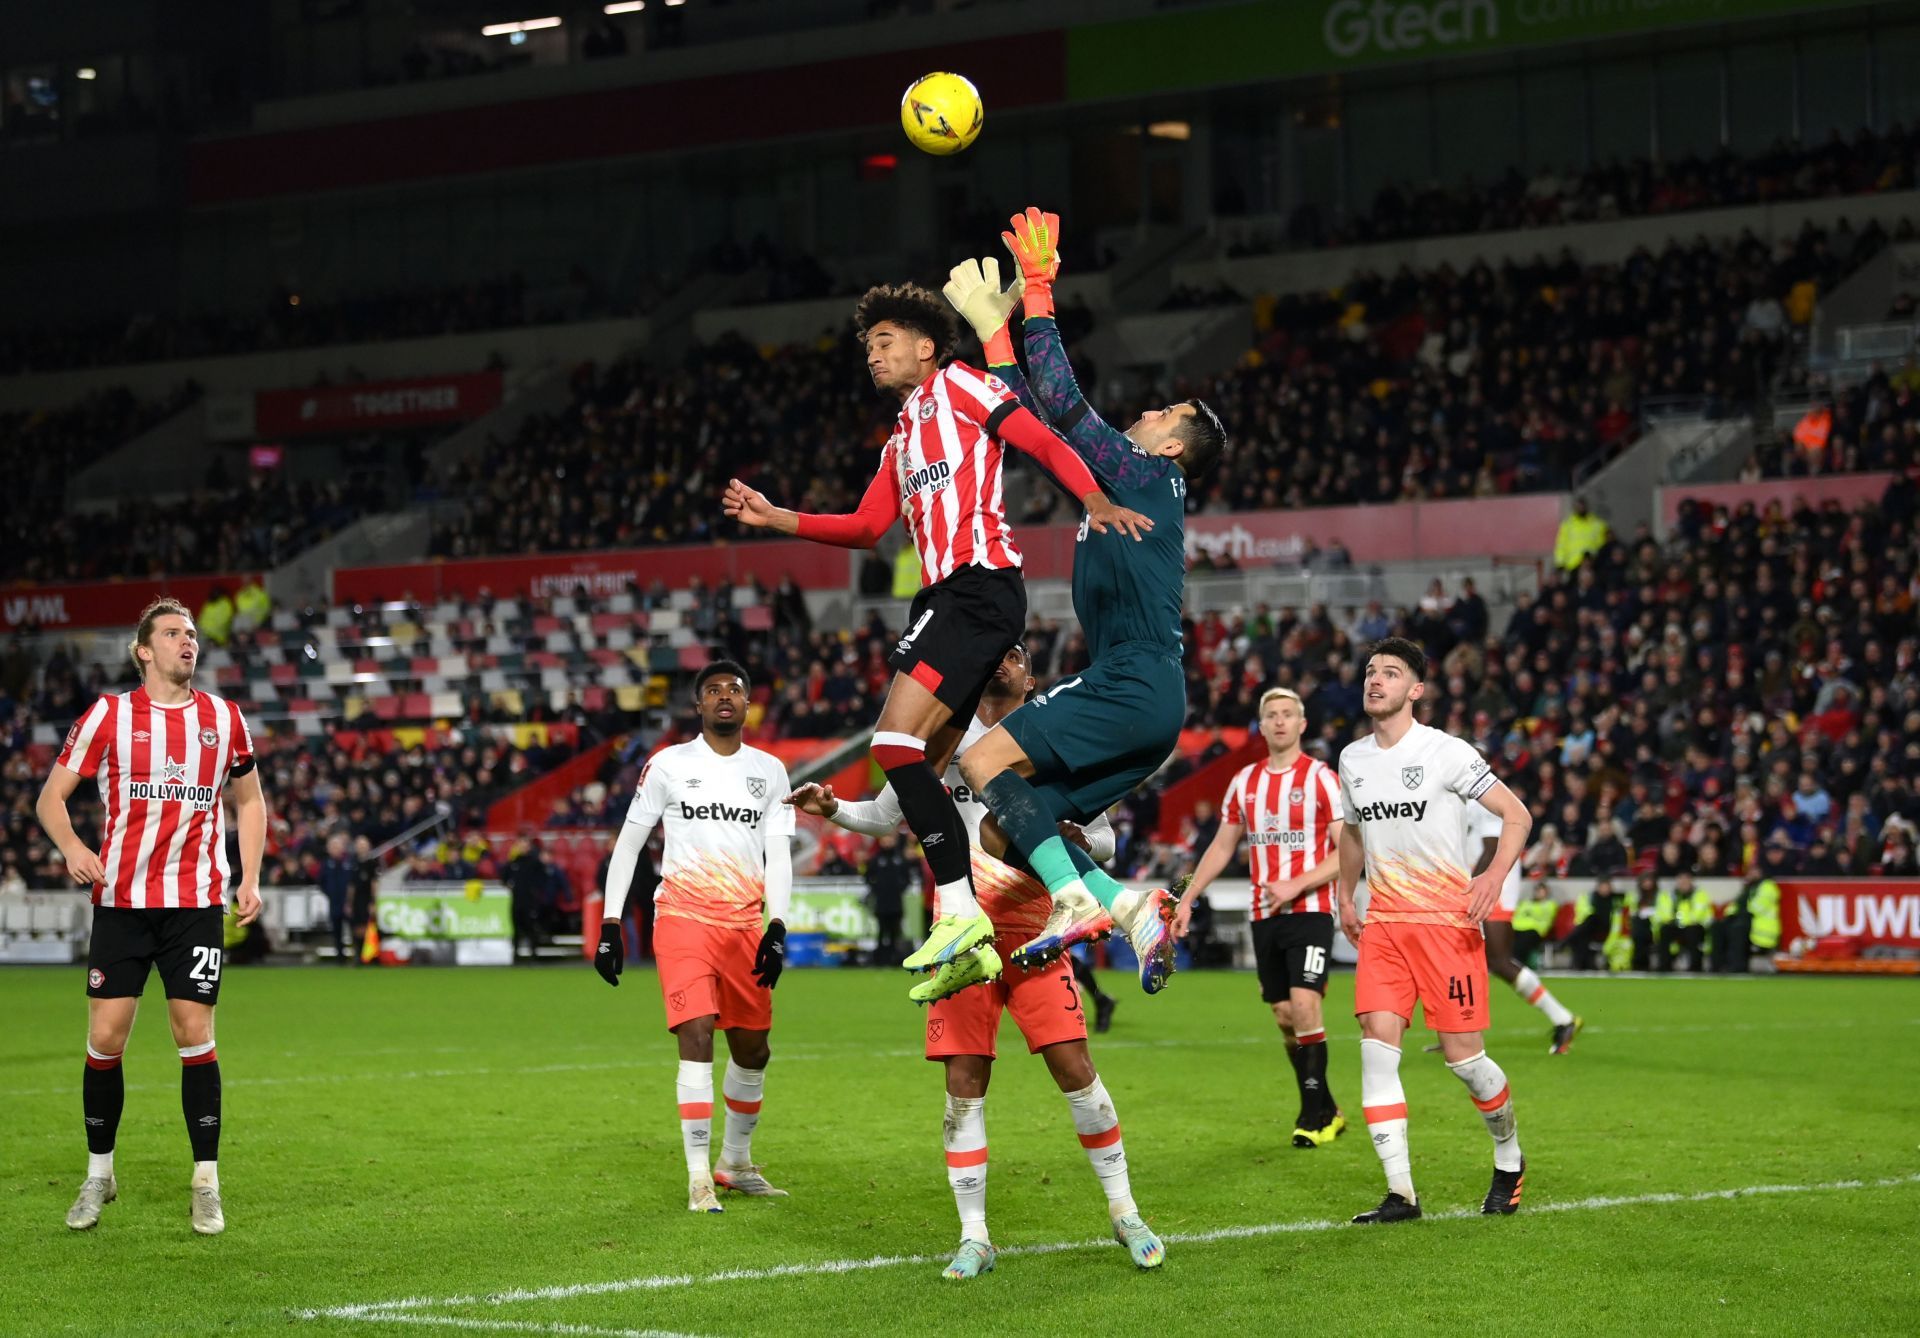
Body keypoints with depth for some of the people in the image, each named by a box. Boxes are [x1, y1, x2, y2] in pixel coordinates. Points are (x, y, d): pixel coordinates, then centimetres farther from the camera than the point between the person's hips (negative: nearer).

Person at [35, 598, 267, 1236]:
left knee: (195, 1034, -5)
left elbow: (249, 800, 18)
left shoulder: (224, 719, 6)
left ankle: (206, 1185, 3)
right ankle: (99, 1174, 15)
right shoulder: (109, 715, -1)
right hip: (121, 897, -1)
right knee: (105, 1038, -3)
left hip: (197, 901, 1)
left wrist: (250, 879, 6)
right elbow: (51, 795, 2)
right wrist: (72, 847, -18)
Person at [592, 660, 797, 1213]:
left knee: (753, 1049, 11)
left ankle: (735, 1163, 31)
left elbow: (778, 854, 5)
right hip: (683, 918, -4)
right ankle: (698, 1178, -14)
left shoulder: (769, 771, 10)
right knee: (697, 1036, -16)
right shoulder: (667, 765, 3)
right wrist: (610, 924, 0)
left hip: (744, 924, 4)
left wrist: (777, 928, -8)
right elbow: (628, 843, 6)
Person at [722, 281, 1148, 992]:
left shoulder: (957, 386, 4)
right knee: (920, 767, 4)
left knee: (897, 744, -19)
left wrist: (1096, 501, -23)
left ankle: (960, 907, -21)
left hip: (979, 582, -9)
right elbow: (867, 527, 27)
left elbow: (1044, 441, -6)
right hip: (947, 593, 9)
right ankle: (966, 937, 3)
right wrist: (774, 518, 20)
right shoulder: (902, 439, 29)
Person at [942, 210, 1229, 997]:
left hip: (1136, 683, -9)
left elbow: (1062, 405, -9)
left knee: (987, 763, -18)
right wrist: (993, 329, 31)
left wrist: (1038, 293, -4)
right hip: (1142, 698, 9)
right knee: (1005, 829, 2)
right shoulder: (1125, 479, 25)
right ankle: (1130, 909, -11)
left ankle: (1078, 903, -27)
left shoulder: (1147, 475, 1)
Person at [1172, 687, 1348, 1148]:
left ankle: (1314, 1113, -9)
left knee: (1303, 1004, -18)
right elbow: (1222, 847, 20)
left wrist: (1296, 885, -17)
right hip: (1263, 916, 5)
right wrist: (1187, 899, 15)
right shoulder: (1245, 781, 11)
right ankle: (1326, 1111, 17)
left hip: (1310, 912, -5)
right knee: (1284, 1015, 5)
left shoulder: (1321, 778, -5)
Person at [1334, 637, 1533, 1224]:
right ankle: (1400, 1193, -12)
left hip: (1447, 919, -5)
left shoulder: (1446, 752, -7)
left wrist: (1496, 874, -21)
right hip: (1382, 922, 5)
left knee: (1461, 1053, -4)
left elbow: (1516, 814, -5)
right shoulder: (1353, 759, 10)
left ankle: (1509, 1158, 25)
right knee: (1378, 1038, -12)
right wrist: (1346, 897, 22)